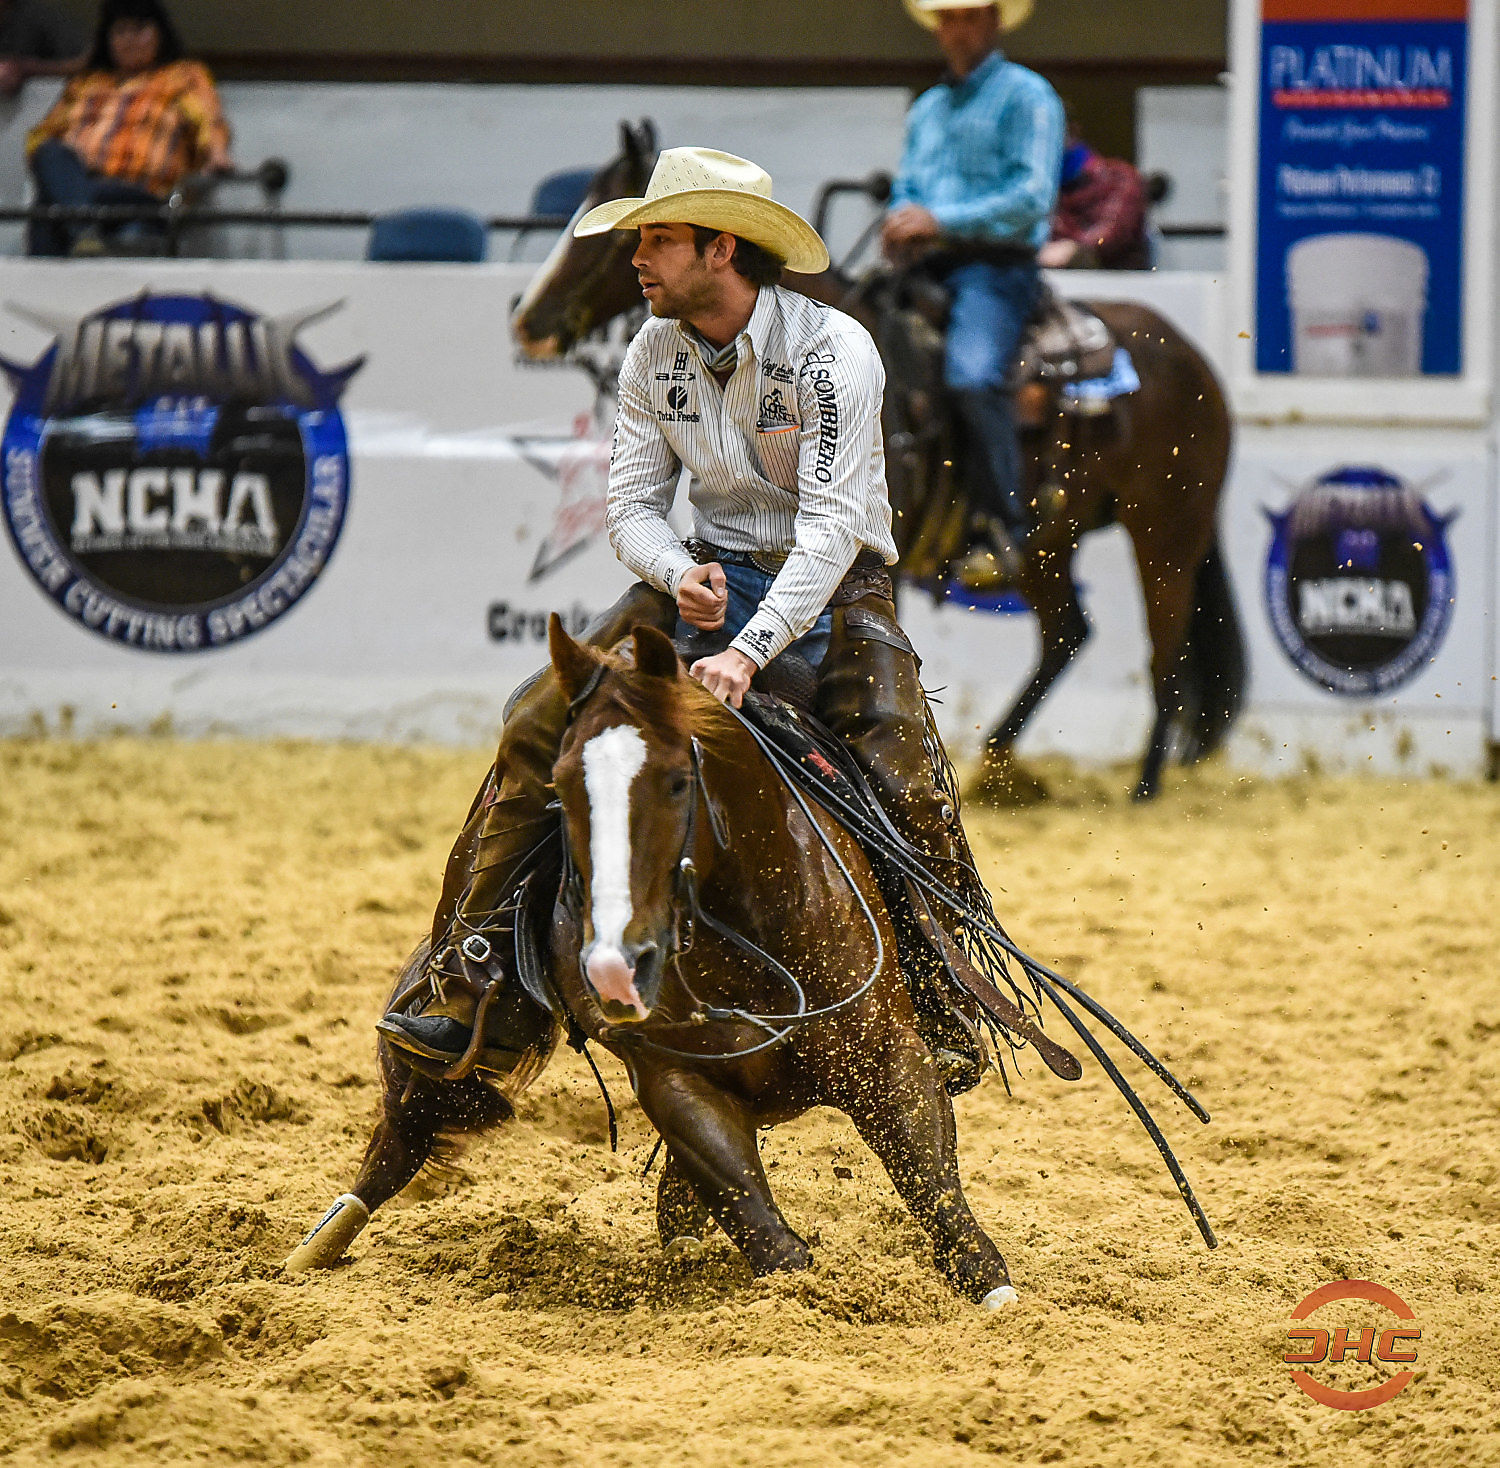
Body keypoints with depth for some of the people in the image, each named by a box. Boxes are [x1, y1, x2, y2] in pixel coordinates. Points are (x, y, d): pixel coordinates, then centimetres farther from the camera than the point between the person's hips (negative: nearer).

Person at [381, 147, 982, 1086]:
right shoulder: (656, 356, -2)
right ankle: (464, 993, -10)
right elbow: (634, 505, 4)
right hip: (711, 575, 5)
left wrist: (749, 654, -38)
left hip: (837, 586, -5)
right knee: (539, 725, -13)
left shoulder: (833, 350, -20)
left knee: (900, 782, -27)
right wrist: (681, 576, -20)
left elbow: (831, 527, -27)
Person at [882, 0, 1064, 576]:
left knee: (972, 375, -31)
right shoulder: (927, 108, 24)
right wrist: (901, 222, 1)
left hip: (995, 265, -7)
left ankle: (1007, 528, -28)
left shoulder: (1026, 96, 2)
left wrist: (940, 221, -14)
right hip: (927, 268, 7)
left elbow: (1031, 197, -9)